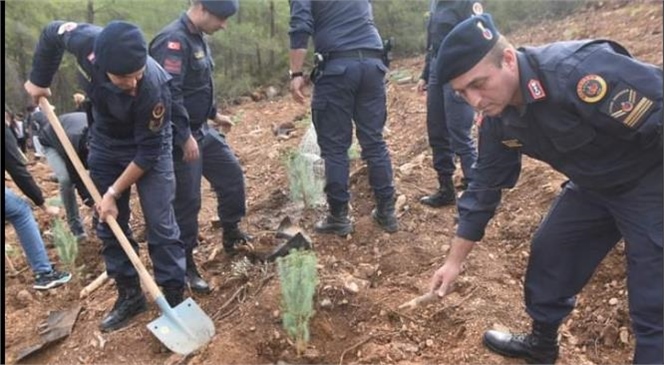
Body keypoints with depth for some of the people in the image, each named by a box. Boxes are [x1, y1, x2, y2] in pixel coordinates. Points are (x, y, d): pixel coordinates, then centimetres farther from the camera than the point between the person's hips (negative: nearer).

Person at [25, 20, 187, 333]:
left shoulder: (153, 88, -38)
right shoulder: (85, 40, -29)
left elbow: (148, 151, -27)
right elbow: (51, 33, -3)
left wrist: (114, 193, -20)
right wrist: (38, 81, 6)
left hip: (148, 146, -4)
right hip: (106, 143, 5)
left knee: (160, 225, -7)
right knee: (109, 224, 8)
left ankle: (174, 298, 7)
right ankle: (129, 295, 22)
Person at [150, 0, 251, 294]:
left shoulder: (197, 38, 10)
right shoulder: (173, 41, -21)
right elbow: (170, 95, -28)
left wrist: (214, 113, 28)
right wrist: (185, 137, -28)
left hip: (202, 129, 10)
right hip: (182, 136, -10)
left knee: (232, 173, 16)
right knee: (187, 201, -2)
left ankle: (231, 233, 34)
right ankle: (186, 266, 13)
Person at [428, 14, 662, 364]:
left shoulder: (581, 71, -35)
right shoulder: (498, 118, -9)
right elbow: (485, 185, 0)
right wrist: (455, 260, 5)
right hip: (594, 185, 7)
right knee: (548, 252, 13)